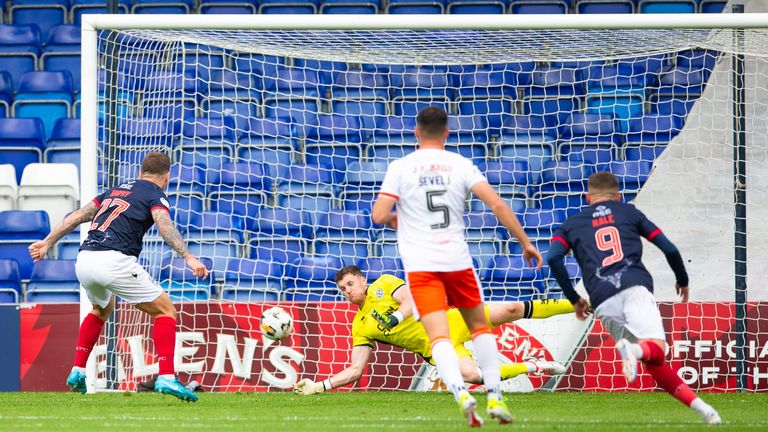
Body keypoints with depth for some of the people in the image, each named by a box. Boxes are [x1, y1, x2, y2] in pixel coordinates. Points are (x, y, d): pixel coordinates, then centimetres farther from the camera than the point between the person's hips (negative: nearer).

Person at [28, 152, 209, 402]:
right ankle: (166, 377, -12)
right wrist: (188, 257, -23)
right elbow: (164, 225, -12)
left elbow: (78, 217, 28)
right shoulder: (155, 195, 7)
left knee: (102, 309, 36)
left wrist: (48, 242, 35)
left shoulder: (115, 191, 27)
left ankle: (77, 372, 29)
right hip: (114, 260, -7)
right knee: (165, 309, 4)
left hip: (84, 261, 7)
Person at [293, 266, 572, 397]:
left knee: (512, 310, -11)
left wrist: (395, 318, -30)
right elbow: (355, 370, 4)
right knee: (471, 375, -29)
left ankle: (574, 306, 7)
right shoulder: (360, 327, 7)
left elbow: (413, 299, -13)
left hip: (451, 322, -1)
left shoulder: (383, 285, 1)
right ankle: (534, 367, -11)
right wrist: (320, 386, -6)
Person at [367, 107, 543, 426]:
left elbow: (378, 216, -5)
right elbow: (497, 204, -6)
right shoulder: (461, 165, 3)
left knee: (439, 336, -9)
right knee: (480, 327, 20)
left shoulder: (400, 167, 1)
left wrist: (394, 220, 19)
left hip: (420, 265, -1)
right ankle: (495, 396, 12)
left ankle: (460, 392, -33)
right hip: (457, 260, 1)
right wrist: (524, 242, 1)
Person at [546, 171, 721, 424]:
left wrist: (574, 299, 15)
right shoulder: (629, 213, 26)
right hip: (635, 285, -1)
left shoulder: (571, 224, 27)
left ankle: (697, 403, -8)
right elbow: (669, 249, 19)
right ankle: (636, 349, -55)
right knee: (656, 347, -21)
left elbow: (553, 258, 7)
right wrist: (683, 281, 36)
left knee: (654, 364, 6)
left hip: (603, 302, 2)